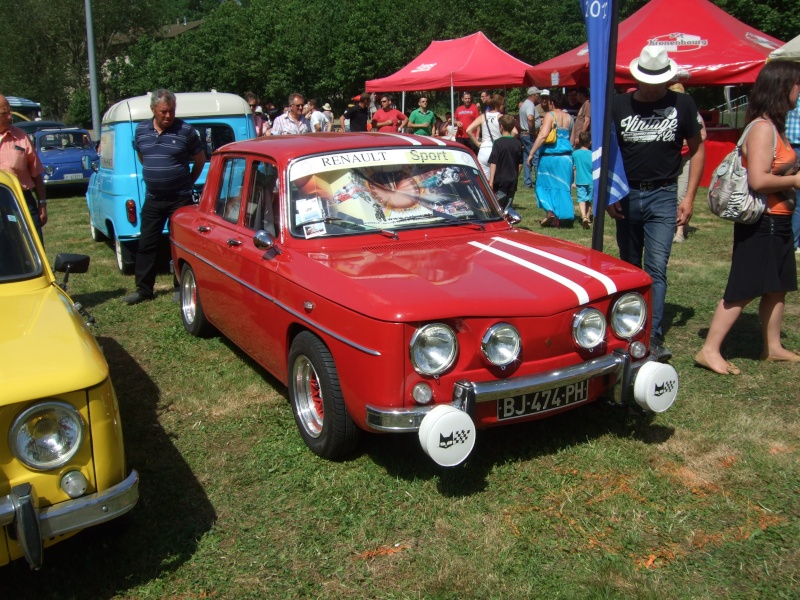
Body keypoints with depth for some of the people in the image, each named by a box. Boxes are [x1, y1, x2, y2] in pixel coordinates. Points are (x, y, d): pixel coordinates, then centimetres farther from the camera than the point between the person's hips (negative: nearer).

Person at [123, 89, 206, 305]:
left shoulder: (186, 131, -9)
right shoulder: (141, 130, 4)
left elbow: (200, 159, 3)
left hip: (180, 199, -4)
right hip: (152, 199, 4)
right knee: (146, 245, 7)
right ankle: (143, 289, 17)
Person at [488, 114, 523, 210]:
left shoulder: (498, 143, -11)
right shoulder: (518, 143, 3)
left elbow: (493, 163, -14)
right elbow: (520, 163, 9)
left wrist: (491, 180, -13)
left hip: (501, 180, -4)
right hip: (513, 179, 5)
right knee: (508, 206, 10)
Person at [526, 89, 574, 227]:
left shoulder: (550, 115, -8)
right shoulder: (569, 117, 10)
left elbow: (543, 135, -19)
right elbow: (571, 139, 18)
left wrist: (531, 153, -18)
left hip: (550, 156, -5)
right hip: (566, 157, 5)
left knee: (544, 184, 9)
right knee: (562, 186, 9)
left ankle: (550, 211, -9)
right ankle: (559, 218, 9)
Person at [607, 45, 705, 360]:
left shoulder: (683, 104, -1)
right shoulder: (619, 105, 0)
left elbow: (697, 149, 7)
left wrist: (689, 196, 0)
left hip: (663, 196, -2)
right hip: (626, 195, 2)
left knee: (656, 267, -9)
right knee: (629, 266, 11)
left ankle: (654, 336, -8)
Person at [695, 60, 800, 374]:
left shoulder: (774, 127, 13)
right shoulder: (763, 128, -18)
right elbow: (758, 180, -27)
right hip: (761, 222, -10)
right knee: (743, 290, -7)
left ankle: (772, 347, 29)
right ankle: (709, 350, -1)